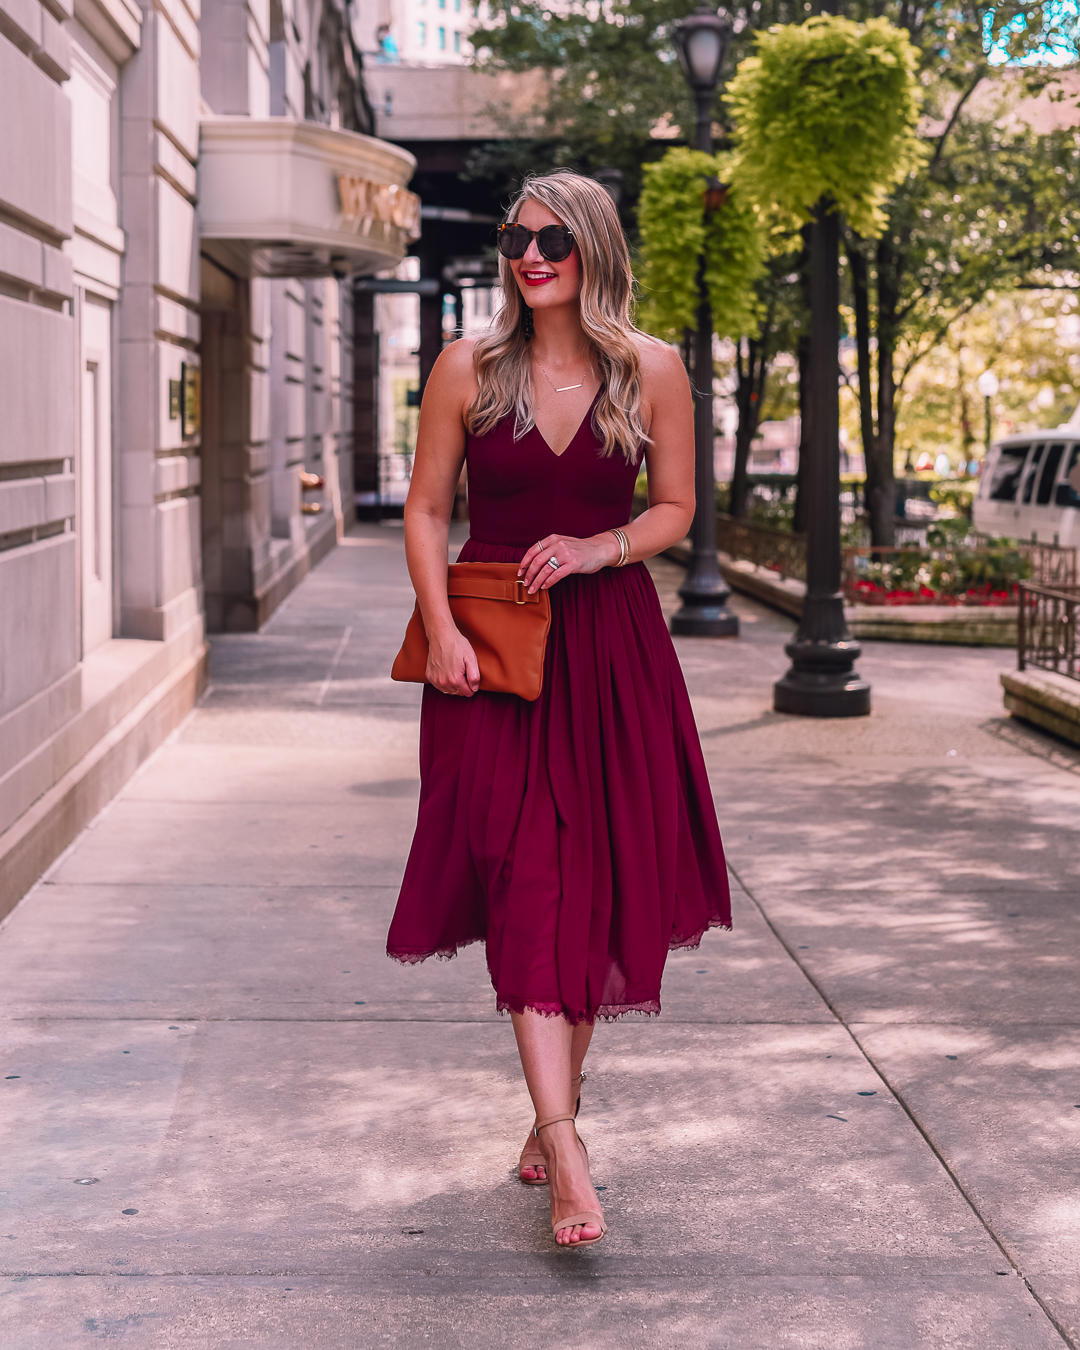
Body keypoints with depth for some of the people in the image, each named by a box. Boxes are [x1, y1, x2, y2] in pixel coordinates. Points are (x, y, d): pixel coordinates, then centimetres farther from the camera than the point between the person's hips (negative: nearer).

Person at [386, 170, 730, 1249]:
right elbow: (425, 511, 5)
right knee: (524, 878, -11)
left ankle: (554, 1112, 21)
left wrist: (596, 546, -11)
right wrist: (441, 632, -8)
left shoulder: (652, 372, 2)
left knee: (599, 882, 3)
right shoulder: (469, 368, 2)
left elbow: (674, 510, 8)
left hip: (611, 648, 1)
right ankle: (565, 1151, -14)